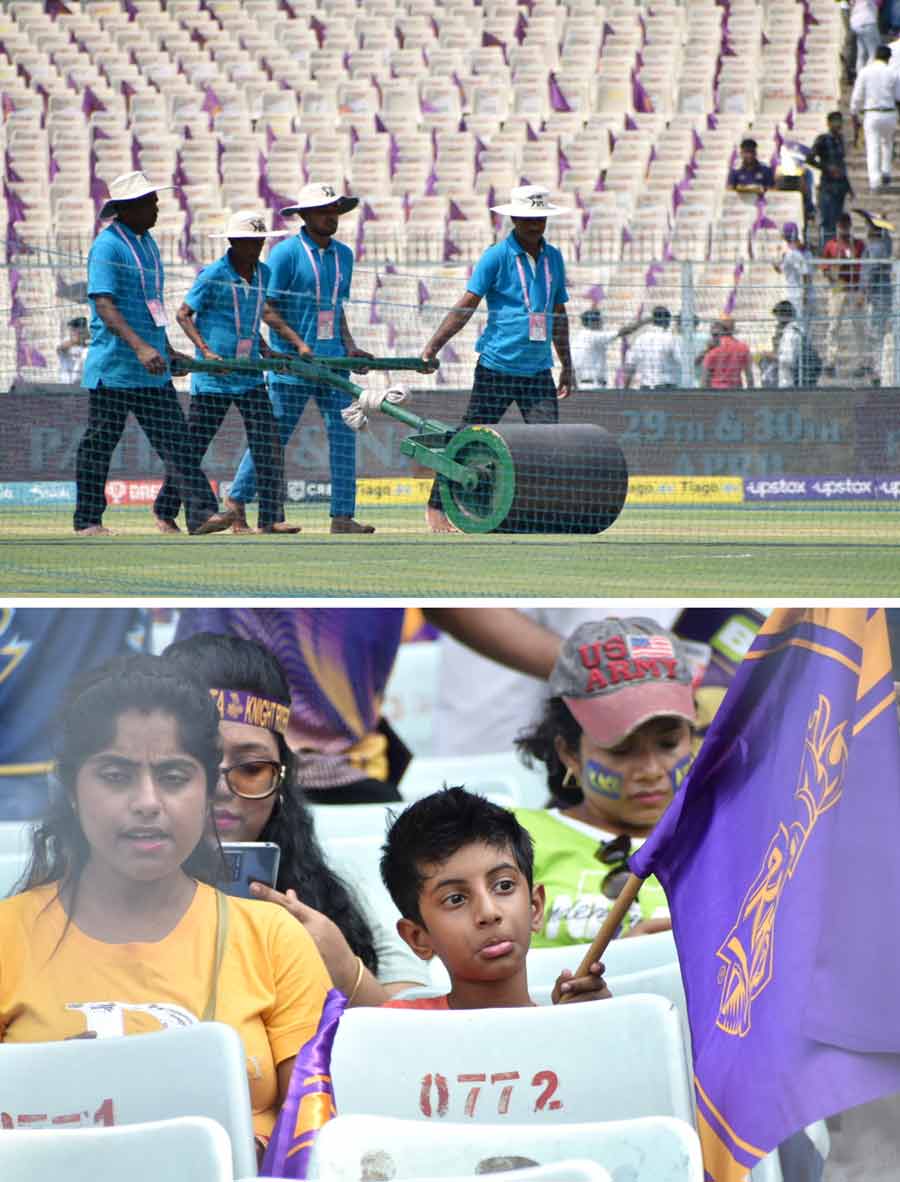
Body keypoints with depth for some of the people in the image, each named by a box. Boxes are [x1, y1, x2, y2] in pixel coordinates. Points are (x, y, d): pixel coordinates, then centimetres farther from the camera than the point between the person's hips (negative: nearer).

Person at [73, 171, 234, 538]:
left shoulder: (147, 242, 15)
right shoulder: (107, 246, -12)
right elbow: (104, 305, -22)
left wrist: (167, 350, 26)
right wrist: (140, 347, -33)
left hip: (152, 370, 8)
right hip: (113, 368, -8)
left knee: (175, 439, -1)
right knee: (99, 443, 2)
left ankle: (201, 512, -7)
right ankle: (87, 521, 10)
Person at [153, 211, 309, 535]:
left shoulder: (263, 274, 8)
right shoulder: (213, 276, -10)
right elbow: (184, 314, -7)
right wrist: (205, 350, -18)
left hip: (250, 375, 5)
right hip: (213, 378, -5)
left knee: (267, 444, -7)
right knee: (193, 447, 3)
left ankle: (271, 518, -7)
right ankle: (164, 512, 17)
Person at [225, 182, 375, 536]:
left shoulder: (343, 255, 13)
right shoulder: (286, 253, -8)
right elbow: (266, 309, -9)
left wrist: (350, 347, 6)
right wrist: (300, 344, -16)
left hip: (333, 362, 6)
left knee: (343, 435, -3)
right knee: (273, 436, 1)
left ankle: (343, 516, -2)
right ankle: (236, 500, 16)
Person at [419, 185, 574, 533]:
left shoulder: (553, 258, 11)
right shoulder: (496, 256, -5)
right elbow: (466, 306, -7)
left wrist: (567, 366, 22)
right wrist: (433, 346, -15)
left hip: (539, 371, 4)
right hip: (496, 369, -4)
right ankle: (436, 506, 10)